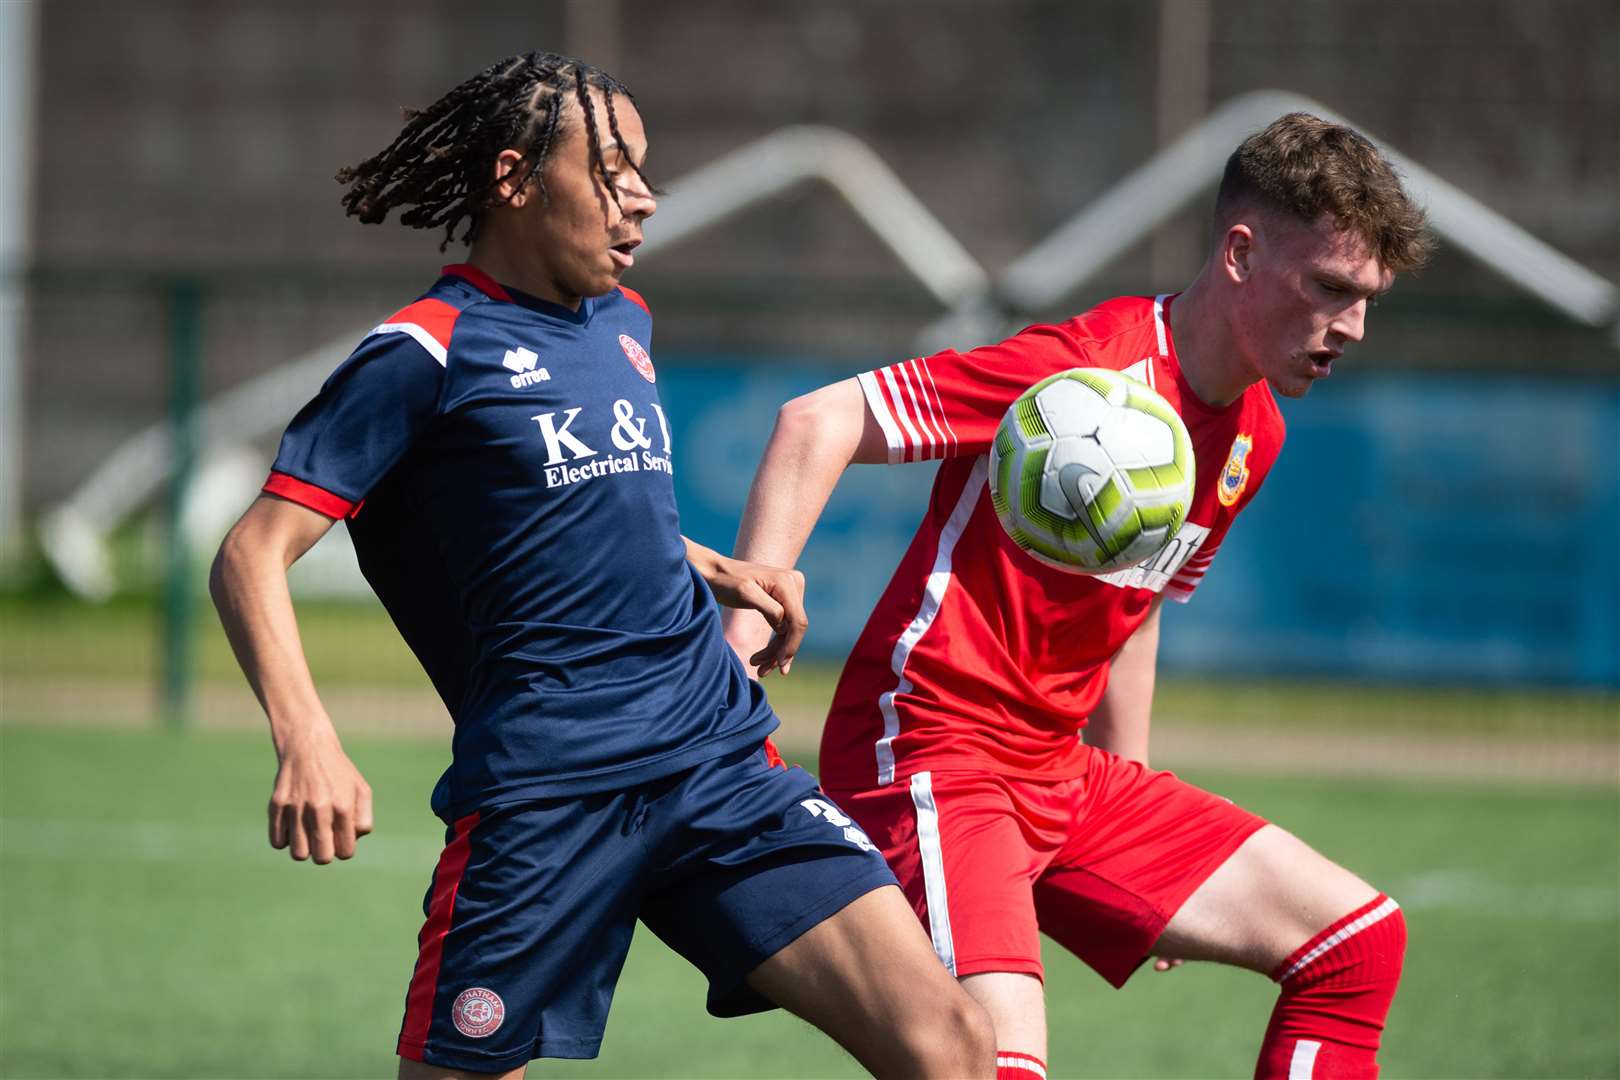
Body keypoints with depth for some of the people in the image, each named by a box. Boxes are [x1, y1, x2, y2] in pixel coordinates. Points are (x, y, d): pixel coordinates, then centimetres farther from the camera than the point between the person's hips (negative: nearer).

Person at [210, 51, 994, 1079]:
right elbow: (253, 555, -10)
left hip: (723, 758, 6)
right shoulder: (426, 351, -4)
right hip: (541, 792, -6)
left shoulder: (626, 322, 18)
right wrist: (307, 740, -25)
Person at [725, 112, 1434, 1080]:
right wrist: (748, 619, -27)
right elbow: (816, 424, -20)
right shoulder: (1094, 367, -18)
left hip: (1064, 777, 9)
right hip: (931, 757, -9)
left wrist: (1131, 803, 23)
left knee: (1360, 940, 7)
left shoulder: (1255, 436, 10)